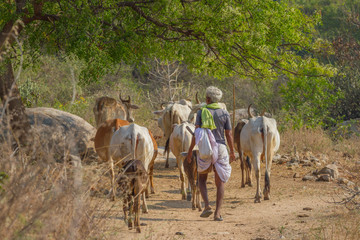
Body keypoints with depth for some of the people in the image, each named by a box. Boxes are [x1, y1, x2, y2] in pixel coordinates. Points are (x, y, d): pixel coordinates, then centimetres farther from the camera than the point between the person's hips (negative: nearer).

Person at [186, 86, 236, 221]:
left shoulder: (201, 112, -1)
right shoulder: (225, 114, 3)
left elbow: (196, 133, -6)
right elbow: (229, 135, 2)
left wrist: (190, 151, 0)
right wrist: (232, 152, 13)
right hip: (221, 148, 1)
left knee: (202, 179, 16)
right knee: (220, 183, 7)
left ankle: (207, 206, -4)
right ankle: (218, 213, 0)